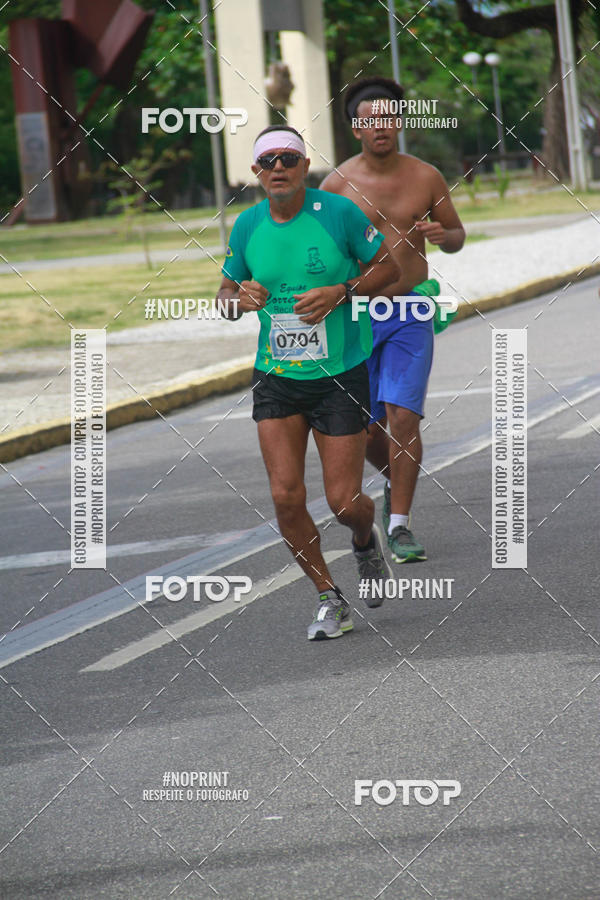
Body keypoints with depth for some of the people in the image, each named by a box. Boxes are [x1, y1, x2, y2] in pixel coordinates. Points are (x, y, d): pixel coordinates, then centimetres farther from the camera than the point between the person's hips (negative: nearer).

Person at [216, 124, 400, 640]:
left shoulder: (339, 212, -8)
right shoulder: (248, 225, 2)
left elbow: (388, 267, 0)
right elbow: (226, 293, 13)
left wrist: (339, 293, -16)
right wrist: (240, 299, -11)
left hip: (341, 375, -3)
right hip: (276, 379, 3)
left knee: (344, 501, -4)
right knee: (286, 496, -8)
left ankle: (366, 542, 34)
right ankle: (330, 599, 9)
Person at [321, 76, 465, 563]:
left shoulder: (426, 177, -1)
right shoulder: (337, 184, -5)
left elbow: (457, 236, 11)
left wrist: (442, 235, -12)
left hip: (410, 317, 0)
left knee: (403, 417, -14)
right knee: (365, 428, 7)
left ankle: (400, 524, -7)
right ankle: (394, 477, 40)